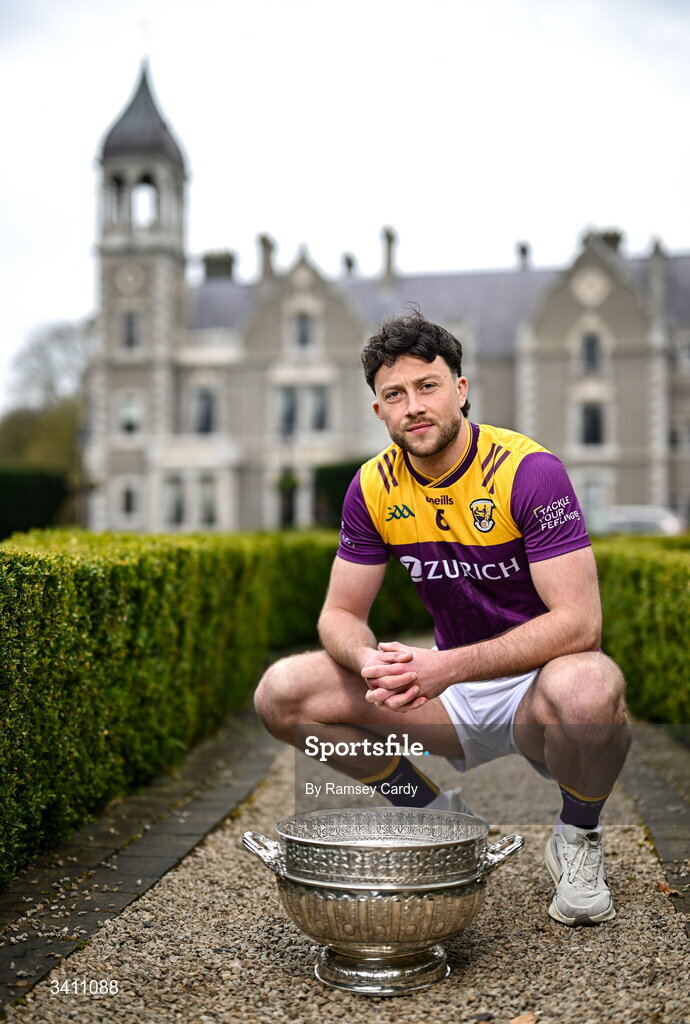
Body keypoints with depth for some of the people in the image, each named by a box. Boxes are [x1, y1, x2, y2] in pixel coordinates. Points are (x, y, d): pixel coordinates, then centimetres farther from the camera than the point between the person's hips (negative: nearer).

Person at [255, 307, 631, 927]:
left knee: (587, 689, -41)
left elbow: (578, 622, -26)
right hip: (452, 693, 5)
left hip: (538, 681, -4)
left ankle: (579, 838, -4)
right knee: (283, 693, -10)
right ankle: (439, 819, 8)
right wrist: (370, 661, -24)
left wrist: (445, 667, -34)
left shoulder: (528, 471, -20)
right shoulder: (374, 486, -4)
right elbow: (341, 613, 1)